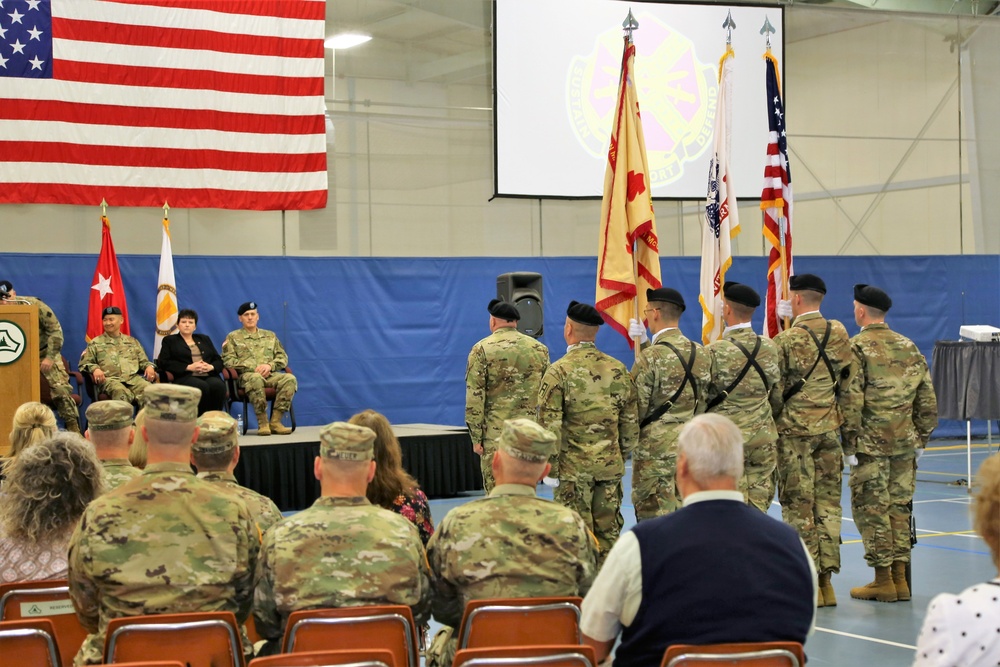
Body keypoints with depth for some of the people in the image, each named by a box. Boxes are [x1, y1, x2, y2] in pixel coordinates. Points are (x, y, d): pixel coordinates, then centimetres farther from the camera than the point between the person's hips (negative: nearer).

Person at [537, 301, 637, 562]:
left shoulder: (559, 371, -9)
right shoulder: (618, 370, 5)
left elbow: (550, 426, -12)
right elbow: (630, 423, 9)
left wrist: (549, 467, -5)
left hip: (574, 467, -4)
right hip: (611, 466, 4)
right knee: (608, 534, 10)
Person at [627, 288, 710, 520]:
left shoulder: (650, 357, -15)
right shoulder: (702, 354, 5)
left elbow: (637, 408, -12)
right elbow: (703, 399, 12)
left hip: (655, 449, -7)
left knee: (655, 518, -1)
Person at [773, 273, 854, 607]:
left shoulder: (786, 340, -12)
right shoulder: (839, 334, 3)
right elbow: (846, 379, 11)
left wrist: (770, 423, 7)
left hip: (794, 429, -5)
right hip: (830, 428, 5)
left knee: (798, 505, 0)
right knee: (828, 502, 9)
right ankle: (826, 580, 11)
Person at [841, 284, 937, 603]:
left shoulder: (856, 348, -8)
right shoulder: (909, 347, 11)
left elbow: (851, 401, -14)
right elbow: (928, 400, 12)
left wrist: (850, 444, -9)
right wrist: (921, 438, 18)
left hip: (871, 444, -6)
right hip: (904, 444, 6)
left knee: (871, 508, 0)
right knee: (899, 507, 11)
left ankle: (883, 580, 1)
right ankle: (900, 579, 14)